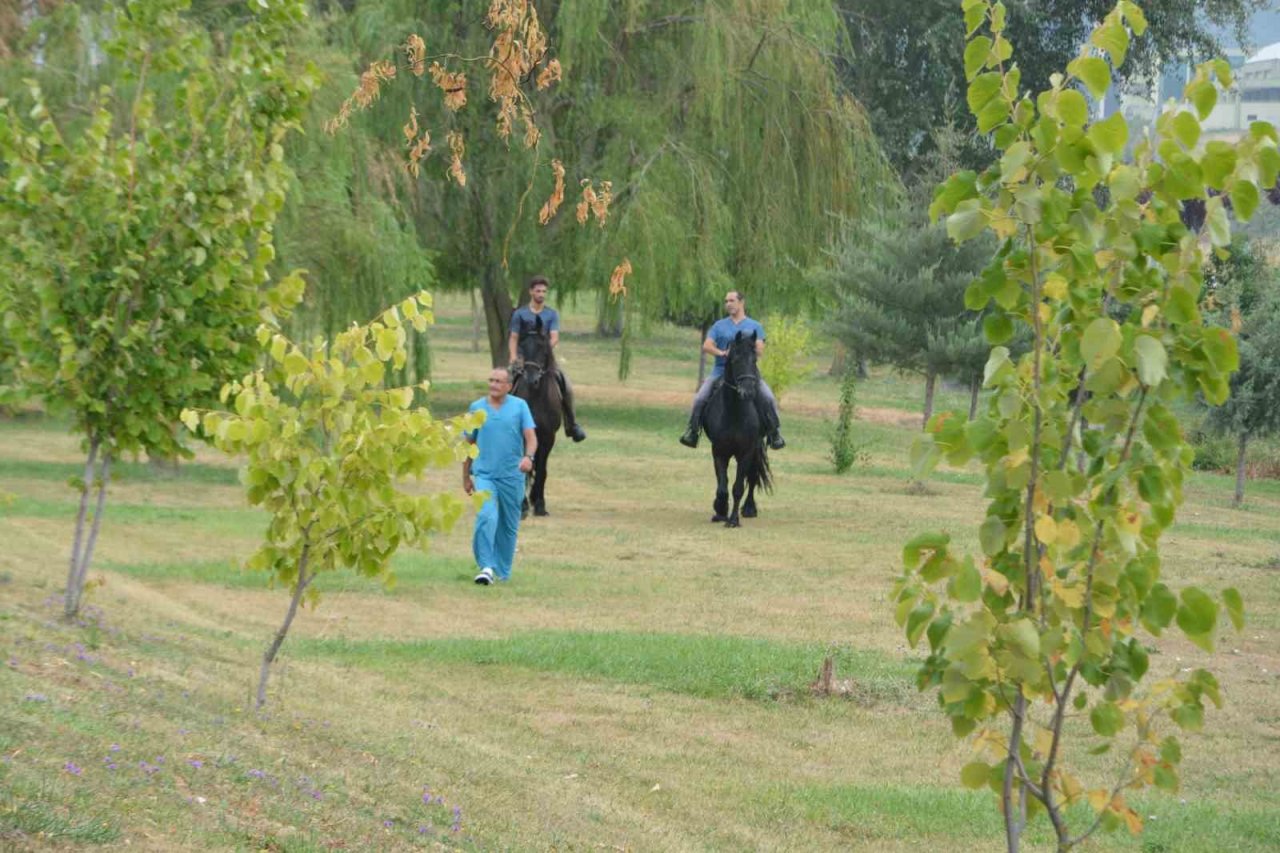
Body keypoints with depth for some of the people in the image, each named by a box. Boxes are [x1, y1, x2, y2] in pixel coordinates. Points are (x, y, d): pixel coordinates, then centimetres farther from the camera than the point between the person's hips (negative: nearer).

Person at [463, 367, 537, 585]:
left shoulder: (520, 406, 4)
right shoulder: (476, 408, 7)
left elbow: (531, 437, -3)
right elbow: (469, 444, 14)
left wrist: (528, 456, -24)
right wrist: (466, 477, 15)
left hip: (512, 475, 1)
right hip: (484, 474, -1)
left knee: (508, 526, 8)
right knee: (486, 517, -22)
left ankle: (503, 571, 21)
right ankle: (486, 566, -22)